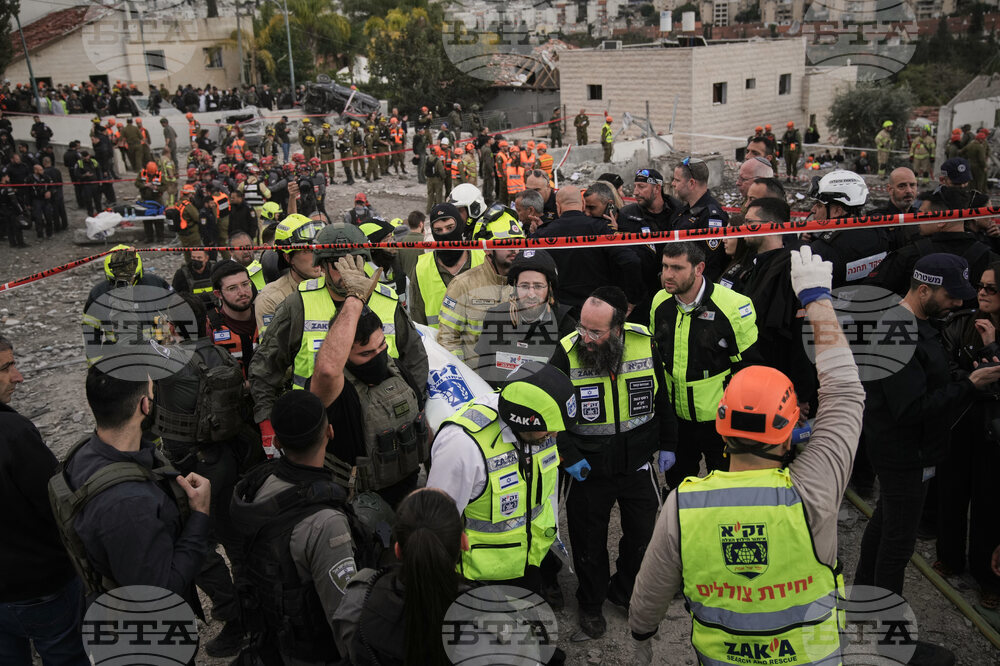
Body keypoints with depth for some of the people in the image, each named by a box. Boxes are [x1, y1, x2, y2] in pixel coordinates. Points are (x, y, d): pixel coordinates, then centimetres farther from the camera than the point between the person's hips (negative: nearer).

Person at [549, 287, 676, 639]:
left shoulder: (645, 344, -13)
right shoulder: (568, 352, -20)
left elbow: (662, 397, 4)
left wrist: (666, 445, 10)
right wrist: (568, 456, -14)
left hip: (638, 464, 2)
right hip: (588, 468, -2)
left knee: (643, 533, 18)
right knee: (589, 540, 14)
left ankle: (626, 592, 45)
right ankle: (591, 603, 40)